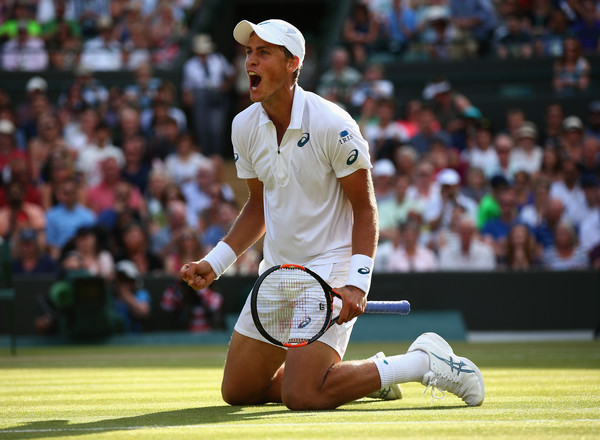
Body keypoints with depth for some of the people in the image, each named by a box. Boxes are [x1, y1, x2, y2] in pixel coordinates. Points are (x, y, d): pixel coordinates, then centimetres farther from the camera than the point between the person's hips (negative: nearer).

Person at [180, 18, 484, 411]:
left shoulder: (333, 125, -17)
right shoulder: (245, 127, 2)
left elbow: (364, 208, -12)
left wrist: (357, 283, -23)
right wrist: (214, 264, 6)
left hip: (330, 268, -7)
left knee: (302, 396, -21)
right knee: (238, 391, 7)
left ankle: (424, 362, -3)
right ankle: (366, 373, 22)